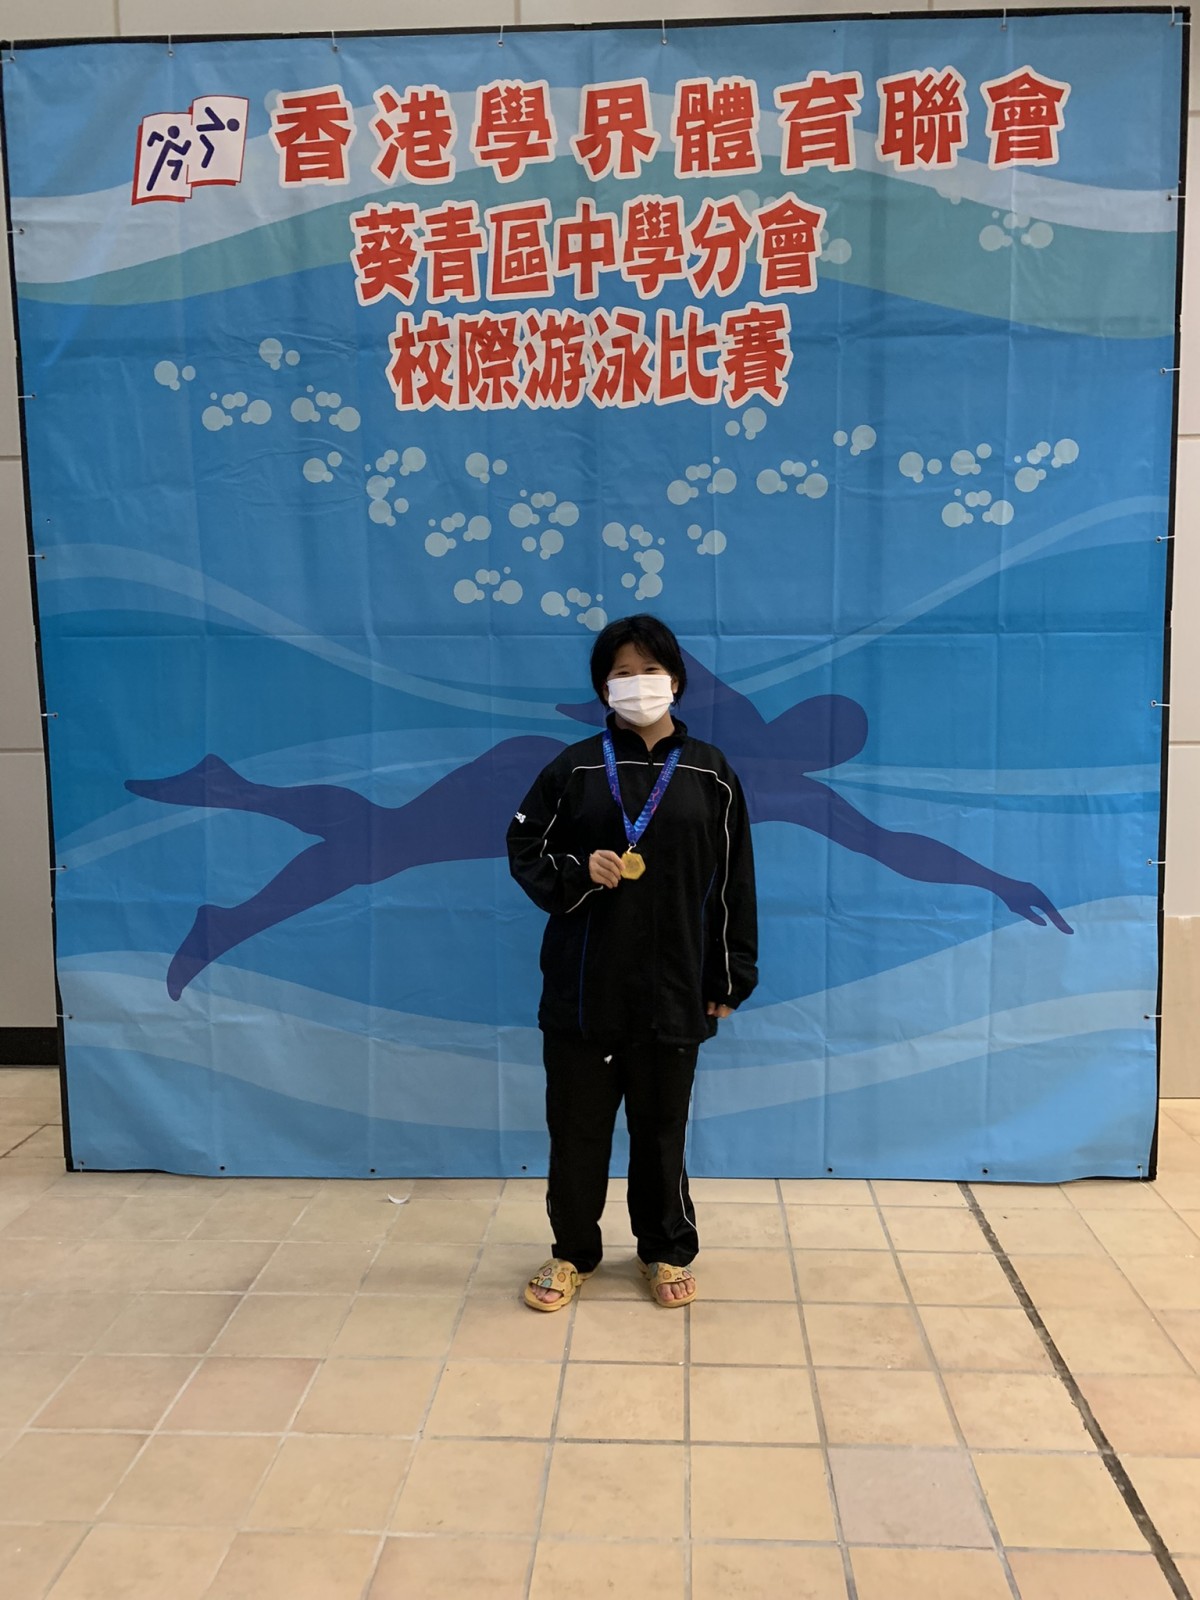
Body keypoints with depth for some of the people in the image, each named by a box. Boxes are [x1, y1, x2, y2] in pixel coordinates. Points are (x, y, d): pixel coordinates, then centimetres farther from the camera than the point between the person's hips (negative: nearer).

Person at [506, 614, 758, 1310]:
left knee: (662, 1127, 13)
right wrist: (578, 871, -16)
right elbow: (526, 850, 5)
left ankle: (669, 1251, 33)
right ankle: (574, 1252, 30)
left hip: (672, 991, 0)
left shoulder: (710, 773, 1)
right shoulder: (575, 768, -1)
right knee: (577, 1126, 10)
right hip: (582, 988, 0)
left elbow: (733, 886, 4)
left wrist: (730, 979, 3)